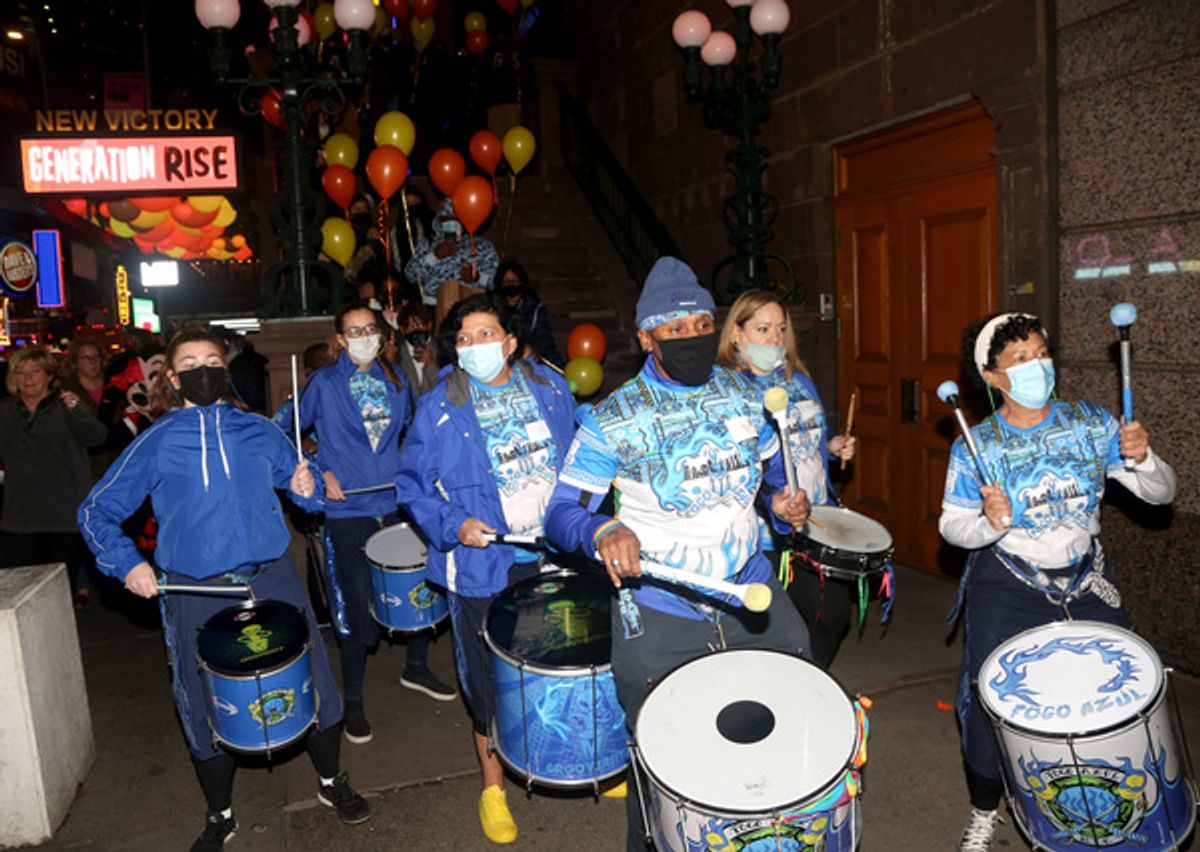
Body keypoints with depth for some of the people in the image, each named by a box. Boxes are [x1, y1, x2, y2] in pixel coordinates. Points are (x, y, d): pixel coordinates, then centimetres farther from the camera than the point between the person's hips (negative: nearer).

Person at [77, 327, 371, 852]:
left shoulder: (260, 432, 5)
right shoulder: (154, 444, 0)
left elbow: (298, 482, 16)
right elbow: (96, 512, 5)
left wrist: (306, 488, -8)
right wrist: (127, 562, -9)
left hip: (272, 580, 2)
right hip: (196, 596, -1)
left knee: (312, 684, 7)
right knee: (208, 710, 10)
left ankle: (332, 783, 33)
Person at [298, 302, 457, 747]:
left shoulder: (395, 378, 8)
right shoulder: (324, 384, -3)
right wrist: (321, 473, -8)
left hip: (398, 501, 4)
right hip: (348, 510, -4)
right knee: (358, 605, 0)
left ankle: (417, 666, 37)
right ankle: (353, 701, 20)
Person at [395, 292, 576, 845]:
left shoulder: (549, 387, 1)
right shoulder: (440, 408, -9)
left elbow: (578, 459, 12)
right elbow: (413, 484, -2)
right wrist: (451, 524, -17)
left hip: (558, 554, 3)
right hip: (484, 563, -3)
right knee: (489, 679, 9)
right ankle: (492, 784, 32)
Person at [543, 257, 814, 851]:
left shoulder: (743, 395, 2)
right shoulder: (613, 420, -12)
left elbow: (771, 465, 19)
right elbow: (561, 512, -14)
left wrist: (784, 502, -2)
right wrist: (603, 533, -35)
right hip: (659, 614, -4)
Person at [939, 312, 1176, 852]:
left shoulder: (1091, 424, -3)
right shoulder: (975, 447, -9)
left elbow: (1161, 493, 0)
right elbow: (951, 525, -6)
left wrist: (1143, 459, -21)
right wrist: (988, 524, -27)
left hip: (1086, 584, 3)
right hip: (1006, 587, -2)